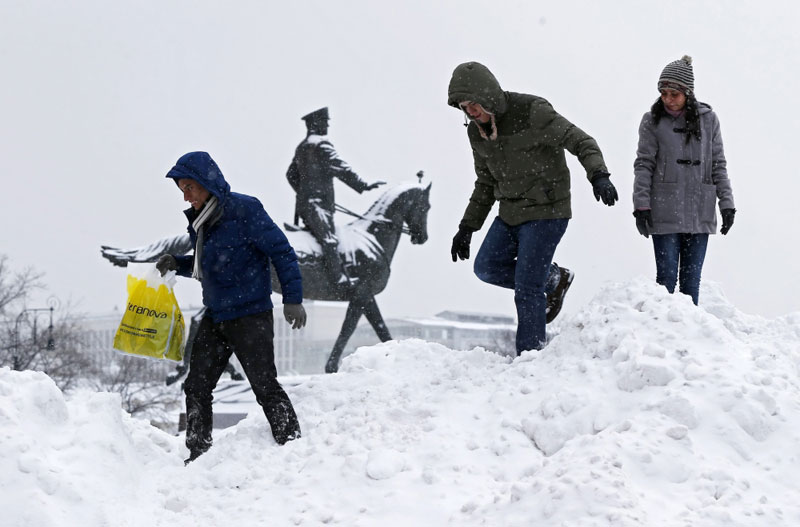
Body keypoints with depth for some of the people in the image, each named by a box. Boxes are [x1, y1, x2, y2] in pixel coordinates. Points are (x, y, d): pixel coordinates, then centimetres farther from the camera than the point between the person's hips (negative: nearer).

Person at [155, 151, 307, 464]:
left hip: (250, 317, -8)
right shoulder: (198, 220, 9)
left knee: (265, 386, -7)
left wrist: (292, 299, -18)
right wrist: (177, 265, 4)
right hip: (214, 318, 8)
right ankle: (198, 456, 14)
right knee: (196, 388, 7)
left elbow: (282, 252, -13)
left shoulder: (245, 210, -14)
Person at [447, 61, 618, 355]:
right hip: (510, 214, 8)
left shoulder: (532, 113, -19)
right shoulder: (477, 132, 4)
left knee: (527, 286, -9)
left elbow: (580, 141, -18)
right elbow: (486, 182, 17)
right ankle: (553, 279, 21)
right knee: (487, 268, 5)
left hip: (546, 212, -8)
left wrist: (598, 175, -36)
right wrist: (467, 227, 15)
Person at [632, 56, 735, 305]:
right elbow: (643, 165, 0)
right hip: (665, 214, -2)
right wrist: (641, 205, -8)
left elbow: (718, 165, 10)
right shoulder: (652, 121, 2)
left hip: (699, 214, 2)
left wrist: (727, 203, 4)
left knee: (692, 279, 5)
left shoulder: (708, 119, 6)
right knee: (666, 276, -4)